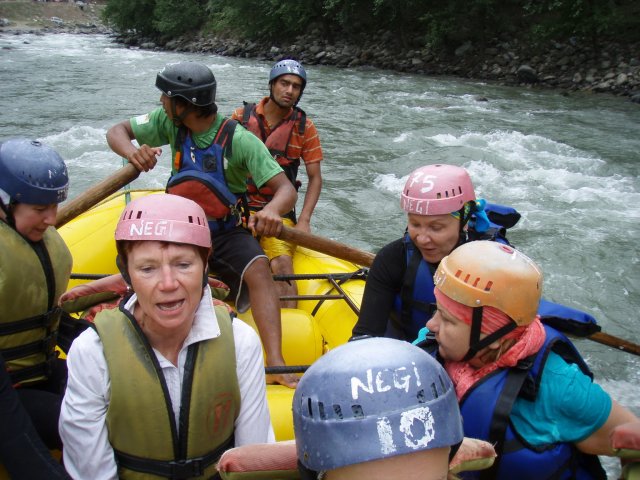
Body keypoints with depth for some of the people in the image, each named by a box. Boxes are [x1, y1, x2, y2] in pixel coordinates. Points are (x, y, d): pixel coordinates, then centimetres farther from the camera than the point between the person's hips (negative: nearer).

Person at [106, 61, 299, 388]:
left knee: (258, 269, -32)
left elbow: (286, 189, -24)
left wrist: (273, 209, -49)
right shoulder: (169, 122, -5)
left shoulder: (239, 140, -18)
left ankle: (276, 363, -39)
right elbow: (117, 131, 2)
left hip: (227, 233, -4)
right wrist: (132, 152, -23)